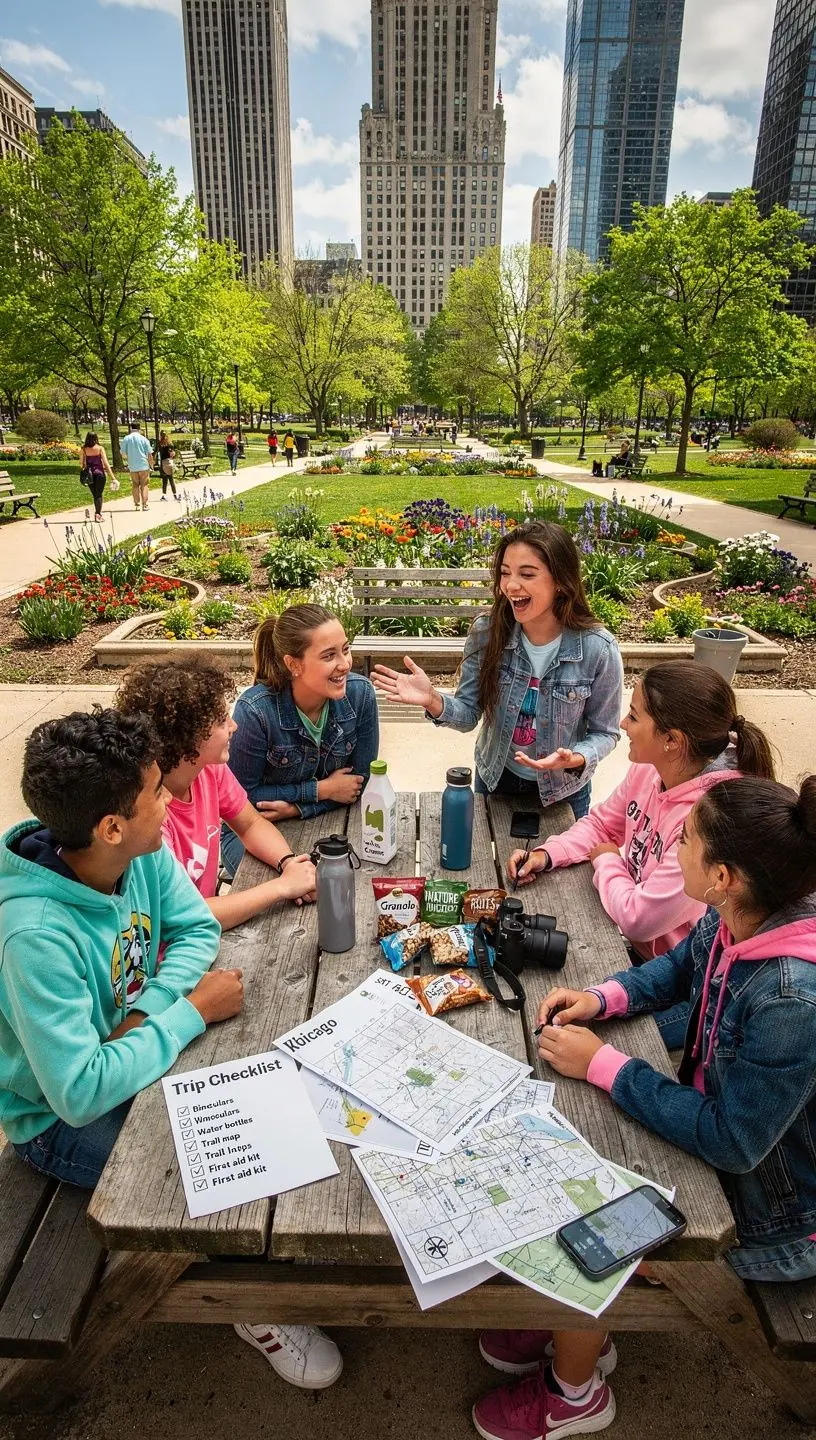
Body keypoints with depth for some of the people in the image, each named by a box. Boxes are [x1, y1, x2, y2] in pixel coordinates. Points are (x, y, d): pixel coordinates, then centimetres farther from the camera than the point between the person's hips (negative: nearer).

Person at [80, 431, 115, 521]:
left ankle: (98, 512, 23)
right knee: (99, 494, 5)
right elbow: (106, 463, -9)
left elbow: (81, 464, 0)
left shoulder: (83, 450, 0)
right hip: (100, 473, -2)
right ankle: (98, 513, -5)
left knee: (95, 495, 17)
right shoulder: (100, 448, -6)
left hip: (89, 474, 2)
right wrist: (112, 477, -8)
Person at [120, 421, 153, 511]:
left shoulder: (126, 439, -1)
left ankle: (136, 504, 14)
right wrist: (151, 465, 11)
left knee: (135, 485, 12)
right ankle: (144, 504, 2)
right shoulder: (144, 439, -5)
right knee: (144, 485, 5)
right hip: (144, 466, -2)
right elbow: (149, 455, -2)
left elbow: (124, 454, 4)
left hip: (132, 467, 2)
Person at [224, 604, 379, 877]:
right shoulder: (255, 711, -28)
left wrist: (298, 808, -21)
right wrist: (321, 790, -17)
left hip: (326, 819, 4)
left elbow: (360, 780, -7)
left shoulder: (360, 693, -17)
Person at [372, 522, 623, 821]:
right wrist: (434, 701, -32)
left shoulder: (599, 649, -23)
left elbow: (605, 733, -12)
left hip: (563, 789, -1)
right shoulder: (487, 633, -17)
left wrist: (575, 759, -32)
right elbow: (469, 715, -11)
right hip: (495, 779, 2)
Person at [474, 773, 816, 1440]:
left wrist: (603, 1065, -24)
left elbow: (731, 1142, -29)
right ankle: (581, 1327, 31)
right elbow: (680, 968, 6)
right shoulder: (739, 918, -15)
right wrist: (603, 998, -10)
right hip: (716, 1119, 7)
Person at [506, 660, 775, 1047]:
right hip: (638, 945, 7)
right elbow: (600, 823, 9)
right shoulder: (648, 771, -10)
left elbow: (637, 918, -27)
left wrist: (607, 860, -9)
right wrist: (545, 855, -8)